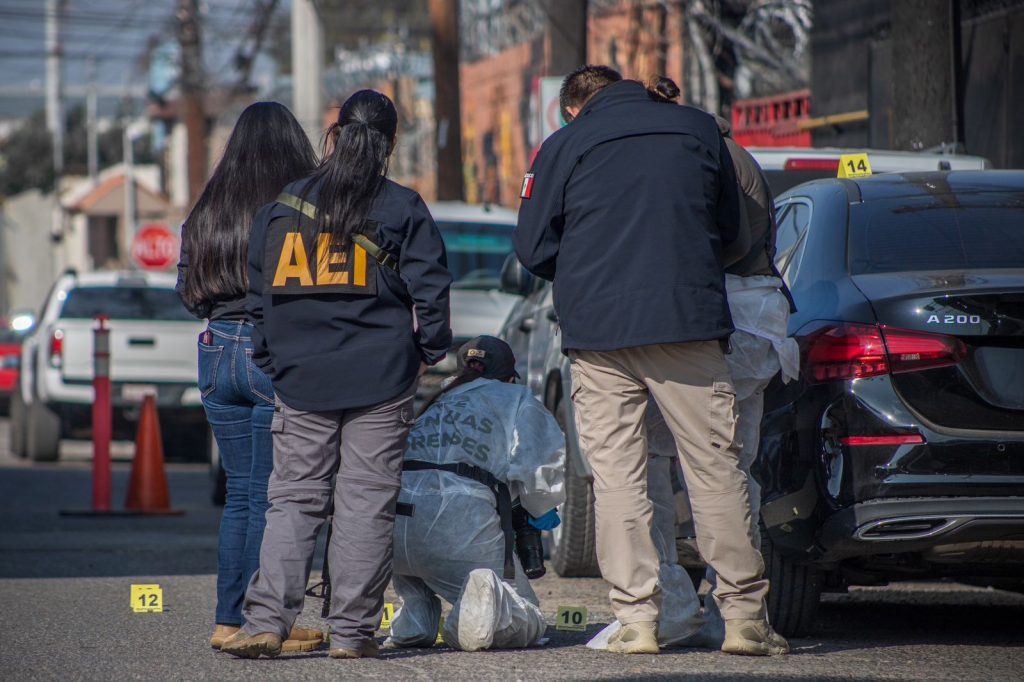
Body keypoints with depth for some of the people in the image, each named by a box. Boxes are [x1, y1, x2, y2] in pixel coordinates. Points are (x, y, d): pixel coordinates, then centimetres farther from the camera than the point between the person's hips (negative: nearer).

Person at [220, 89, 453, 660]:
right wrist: (434, 348, 12)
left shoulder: (282, 207, 8)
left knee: (294, 499, 5)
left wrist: (273, 363, 18)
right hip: (381, 378, -2)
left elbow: (260, 293, 10)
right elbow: (430, 286, -2)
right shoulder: (403, 208, -1)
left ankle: (267, 620, -7)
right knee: (367, 502, 1)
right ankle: (352, 631, 0)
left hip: (301, 378, 2)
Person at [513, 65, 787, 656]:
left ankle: (637, 617, 0)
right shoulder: (698, 129, 10)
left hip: (598, 330, -1)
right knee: (716, 469, 3)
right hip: (691, 326, 1)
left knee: (617, 476, 4)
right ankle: (744, 615, 2)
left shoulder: (563, 147, 4)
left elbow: (534, 249, 5)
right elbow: (729, 225, 20)